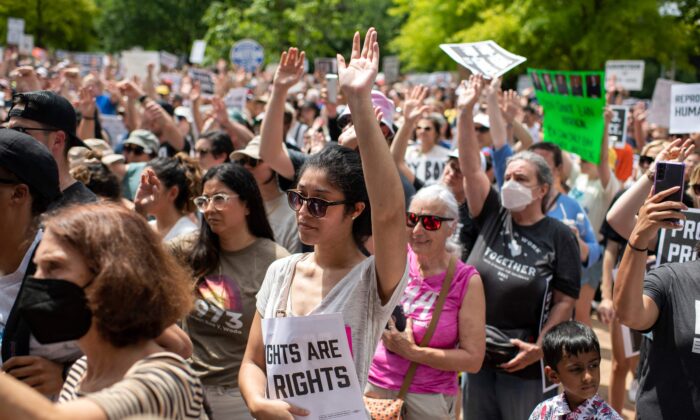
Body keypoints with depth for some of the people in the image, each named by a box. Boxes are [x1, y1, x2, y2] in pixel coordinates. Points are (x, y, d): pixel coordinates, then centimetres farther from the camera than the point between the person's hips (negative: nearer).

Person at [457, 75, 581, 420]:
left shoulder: (559, 236, -4)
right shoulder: (493, 217, 4)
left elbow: (565, 301, -5)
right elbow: (470, 167, -5)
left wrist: (539, 347, -16)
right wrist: (465, 111, -13)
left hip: (522, 359, -3)